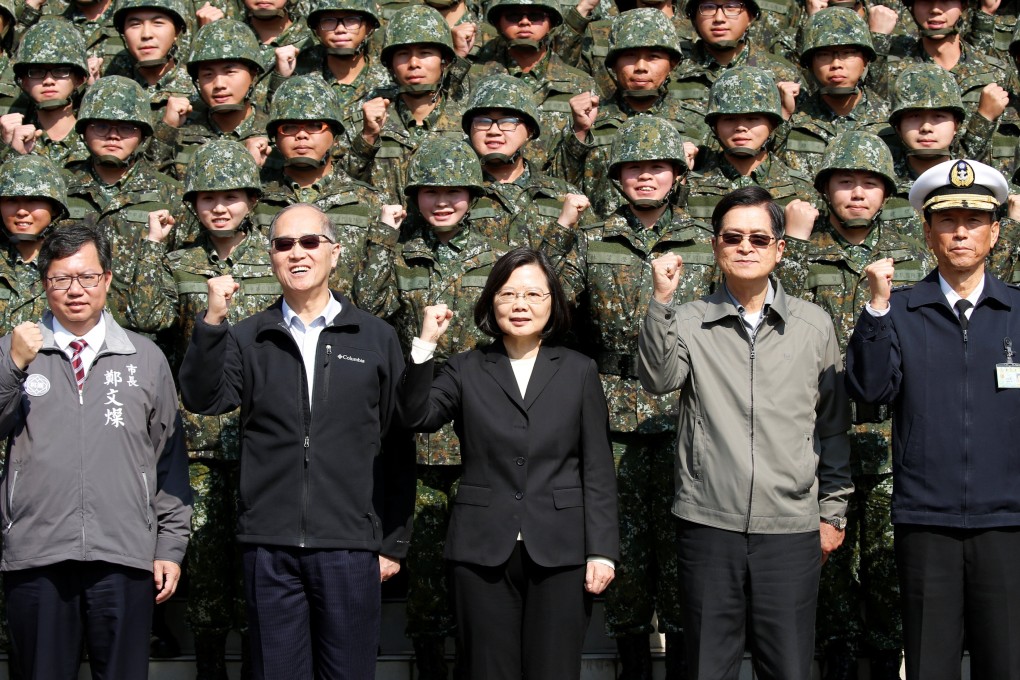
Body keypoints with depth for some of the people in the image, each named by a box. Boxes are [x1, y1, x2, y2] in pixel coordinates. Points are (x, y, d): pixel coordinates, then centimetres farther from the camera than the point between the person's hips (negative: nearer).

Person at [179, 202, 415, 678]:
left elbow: (397, 448, 7)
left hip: (350, 548, -1)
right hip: (269, 548, 1)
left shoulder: (376, 338, 6)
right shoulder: (248, 339, 8)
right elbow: (203, 399, -7)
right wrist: (212, 322, -19)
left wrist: (394, 542, 5)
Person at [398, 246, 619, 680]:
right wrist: (426, 345, -16)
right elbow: (418, 416, -10)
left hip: (559, 552, 0)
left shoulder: (579, 372, 7)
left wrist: (601, 549, -2)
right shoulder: (465, 370, 8)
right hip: (483, 552, 0)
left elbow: (597, 470, 5)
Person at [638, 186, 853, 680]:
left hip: (792, 528, 1)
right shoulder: (688, 321, 4)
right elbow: (659, 379, -13)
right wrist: (661, 301, -20)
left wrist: (833, 511, 11)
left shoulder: (814, 325, 7)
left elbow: (833, 424, 11)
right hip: (709, 525, 0)